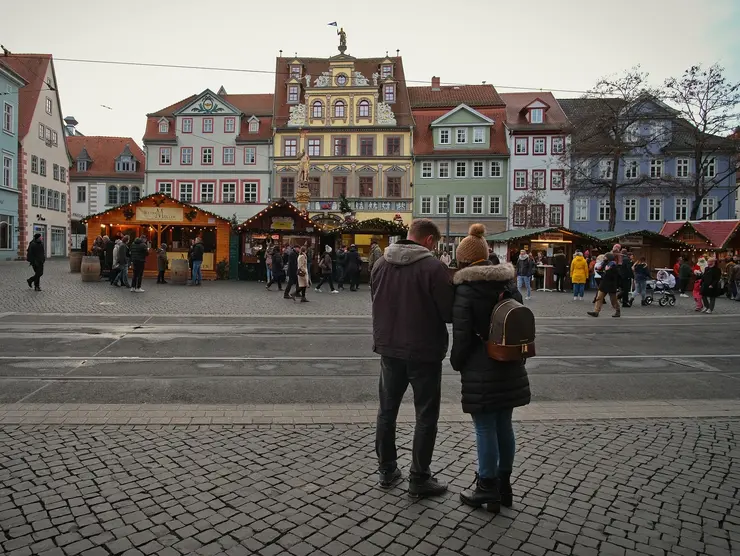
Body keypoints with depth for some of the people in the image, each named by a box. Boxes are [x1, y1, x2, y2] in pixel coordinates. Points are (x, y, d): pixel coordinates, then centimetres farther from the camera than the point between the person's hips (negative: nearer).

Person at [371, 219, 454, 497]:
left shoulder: (381, 263, 0)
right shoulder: (433, 267, -18)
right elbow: (449, 312, -16)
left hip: (389, 348, 6)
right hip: (424, 351, -5)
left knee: (387, 409, 18)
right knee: (426, 415, 9)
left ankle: (387, 470, 29)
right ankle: (419, 479, 16)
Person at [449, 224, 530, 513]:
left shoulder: (465, 289, -13)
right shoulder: (509, 283, 8)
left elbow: (462, 334, -13)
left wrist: (457, 362, 3)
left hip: (481, 370, -7)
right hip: (510, 367, 7)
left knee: (485, 428, 3)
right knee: (504, 424, 16)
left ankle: (488, 489, 15)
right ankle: (504, 485, 29)